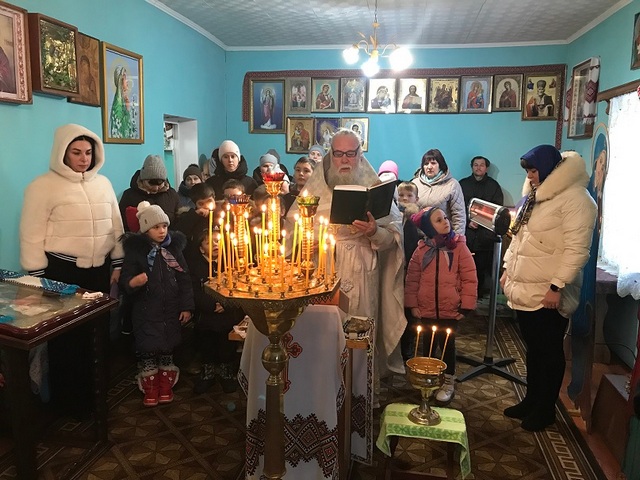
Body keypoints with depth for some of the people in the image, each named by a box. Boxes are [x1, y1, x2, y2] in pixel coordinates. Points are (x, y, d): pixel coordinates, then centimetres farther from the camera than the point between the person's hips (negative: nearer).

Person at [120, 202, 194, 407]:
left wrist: (186, 306, 0)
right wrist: (132, 283, -34)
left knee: (168, 348, 11)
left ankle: (166, 388, 28)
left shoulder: (173, 248, 1)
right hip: (146, 310, -2)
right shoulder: (135, 250, -8)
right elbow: (124, 280, -9)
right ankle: (150, 390, 22)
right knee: (147, 349, 4)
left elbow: (184, 279, 4)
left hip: (171, 309, 3)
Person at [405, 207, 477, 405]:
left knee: (447, 346, 10)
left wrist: (466, 306, -8)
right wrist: (412, 304, -1)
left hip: (451, 311, -2)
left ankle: (448, 383, 28)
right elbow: (412, 279, 3)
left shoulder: (459, 247, -7)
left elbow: (469, 278, -6)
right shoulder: (421, 250, -2)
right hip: (426, 310, 2)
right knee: (428, 346, 16)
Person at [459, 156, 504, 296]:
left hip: (485, 233, 0)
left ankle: (478, 293, 8)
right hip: (466, 232, 0)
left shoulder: (494, 186, 10)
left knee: (482, 266, -3)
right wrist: (468, 222, -8)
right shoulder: (463, 184, 11)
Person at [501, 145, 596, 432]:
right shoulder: (533, 197, 15)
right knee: (532, 349, 18)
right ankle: (531, 401, 32)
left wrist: (557, 285, -22)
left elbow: (577, 249, -20)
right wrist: (508, 269, 18)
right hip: (524, 290, 8)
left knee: (549, 352, 6)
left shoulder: (574, 199, -14)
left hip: (547, 295, -8)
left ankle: (545, 410, 21)